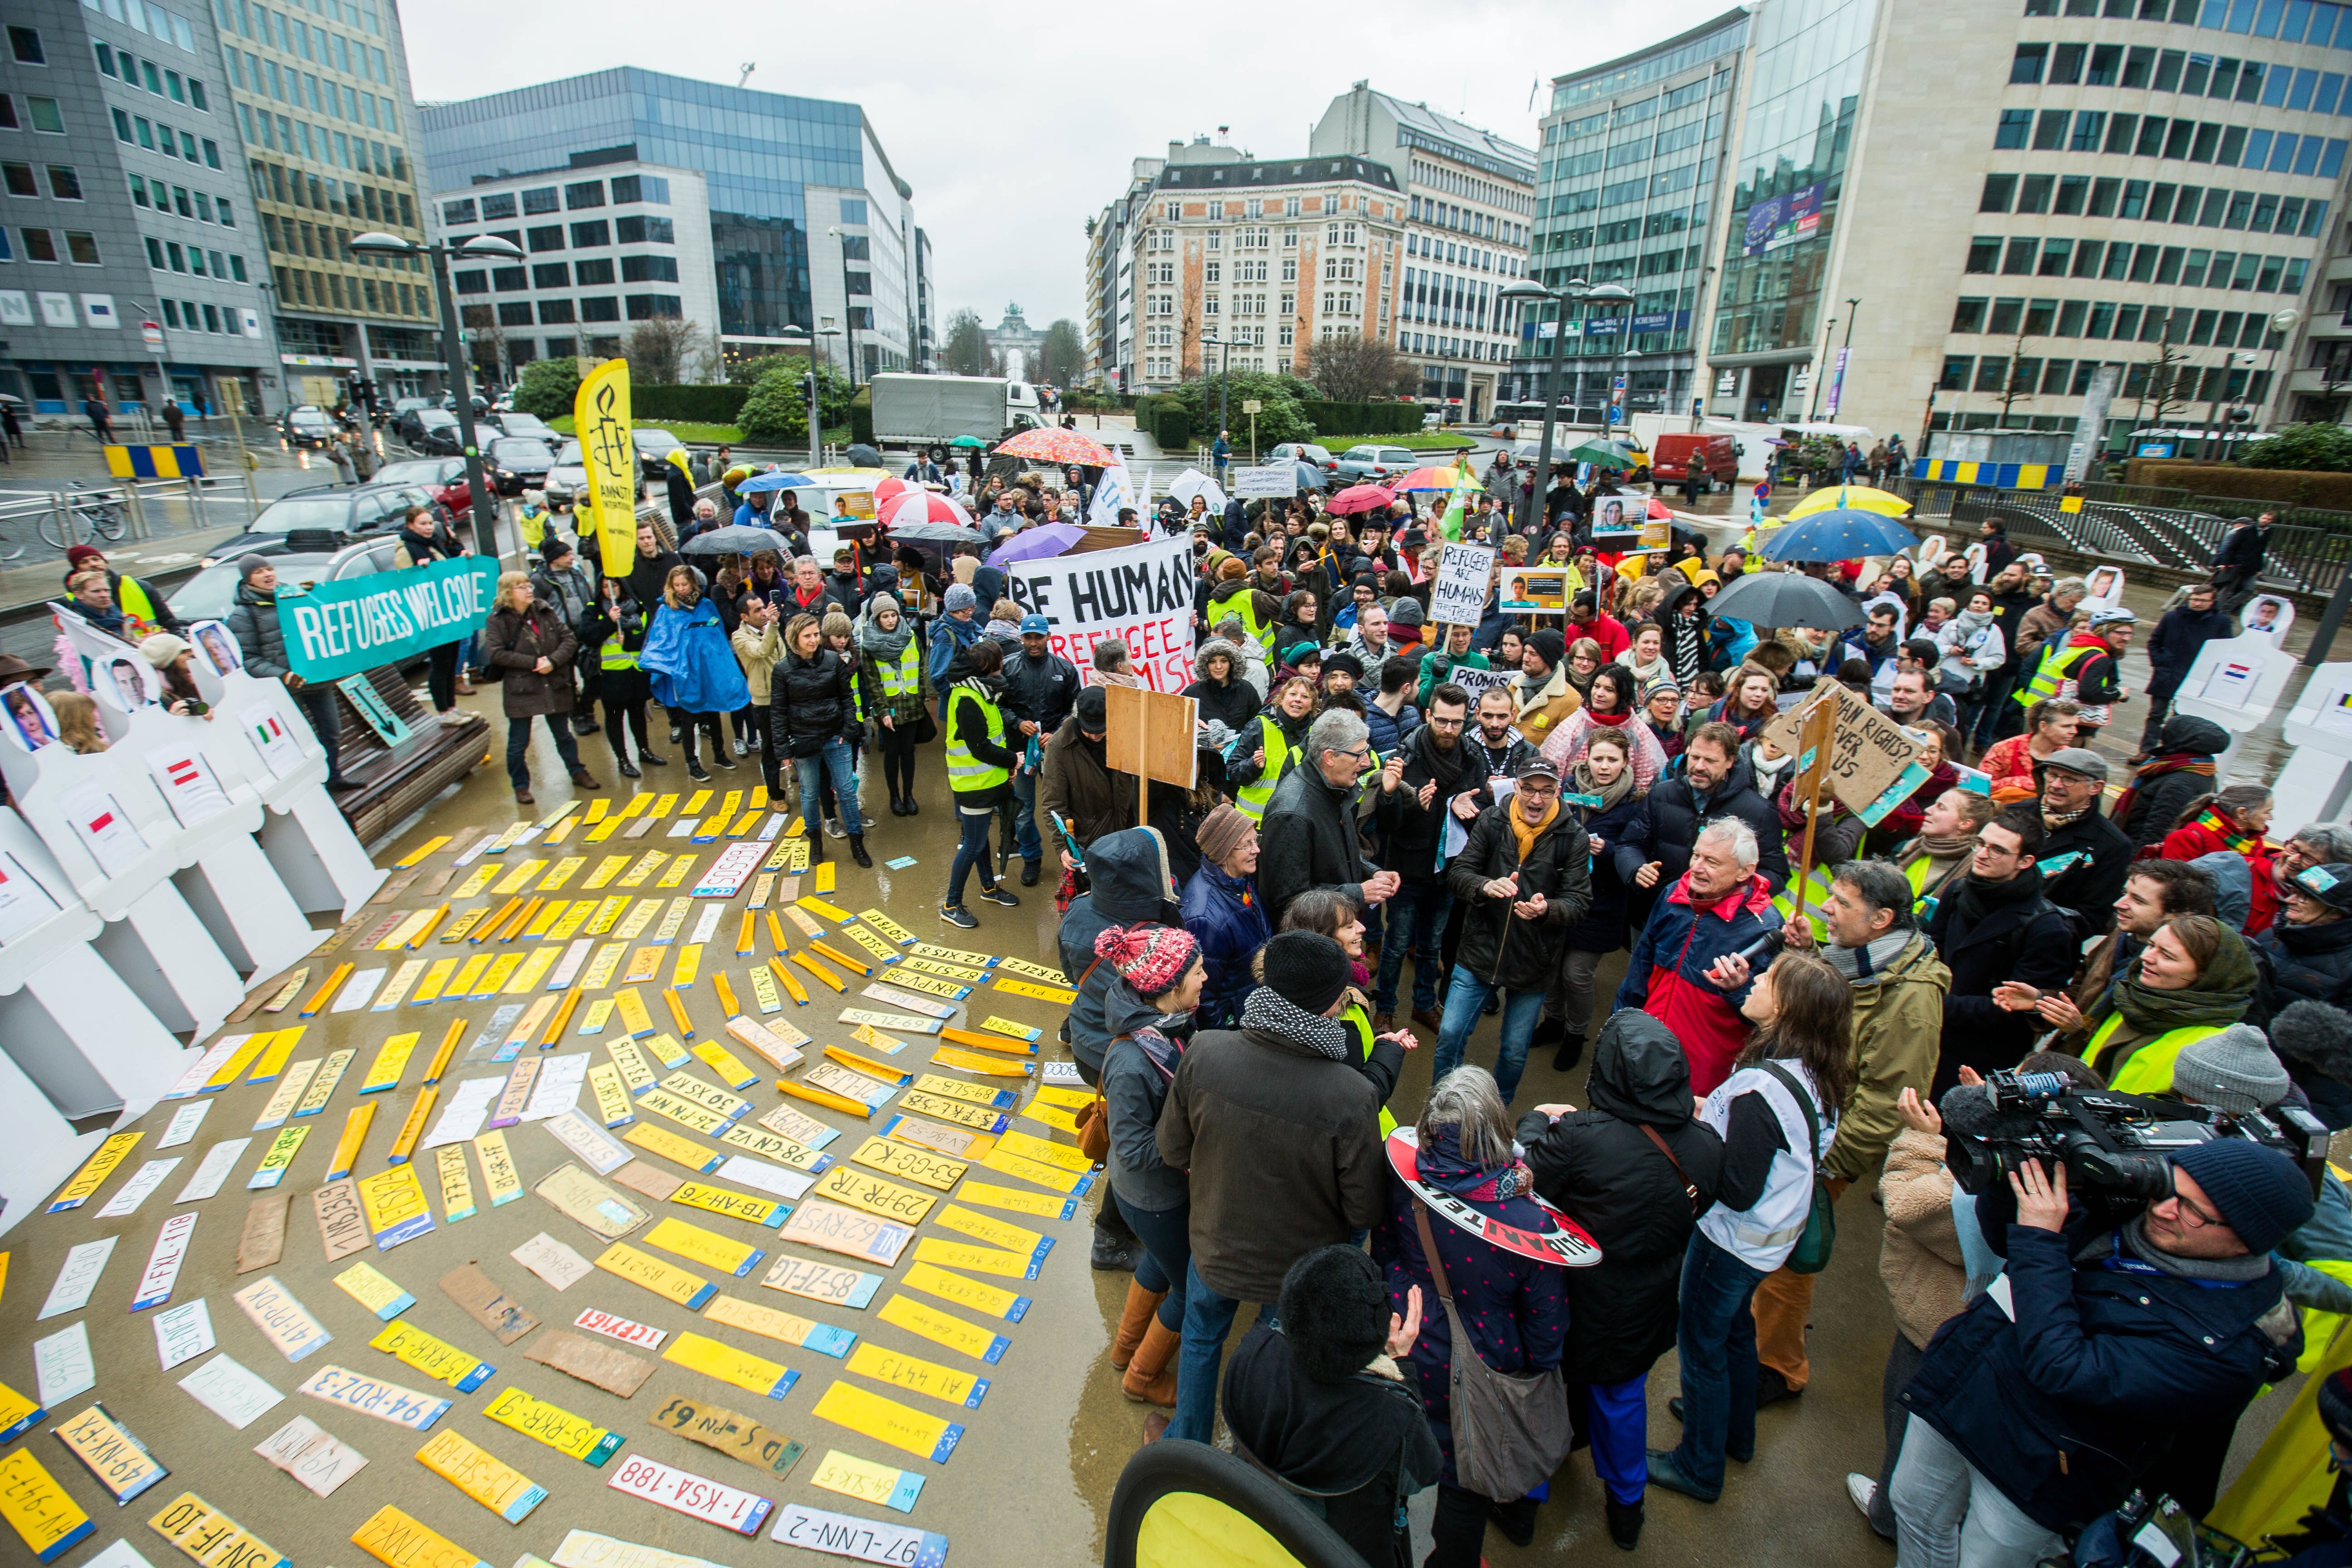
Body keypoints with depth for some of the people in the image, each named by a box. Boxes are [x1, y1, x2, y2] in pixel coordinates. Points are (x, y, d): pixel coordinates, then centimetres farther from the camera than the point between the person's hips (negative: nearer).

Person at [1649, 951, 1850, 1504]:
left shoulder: (1760, 1089, -34)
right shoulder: (1815, 1077, -8)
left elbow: (1737, 1190, -28)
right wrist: (1713, 1115, -3)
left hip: (1733, 1239, -8)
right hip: (1776, 1234, 8)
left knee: (1701, 1343, 13)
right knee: (1735, 1327, 29)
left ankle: (1699, 1466, 33)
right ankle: (1735, 1431, 52)